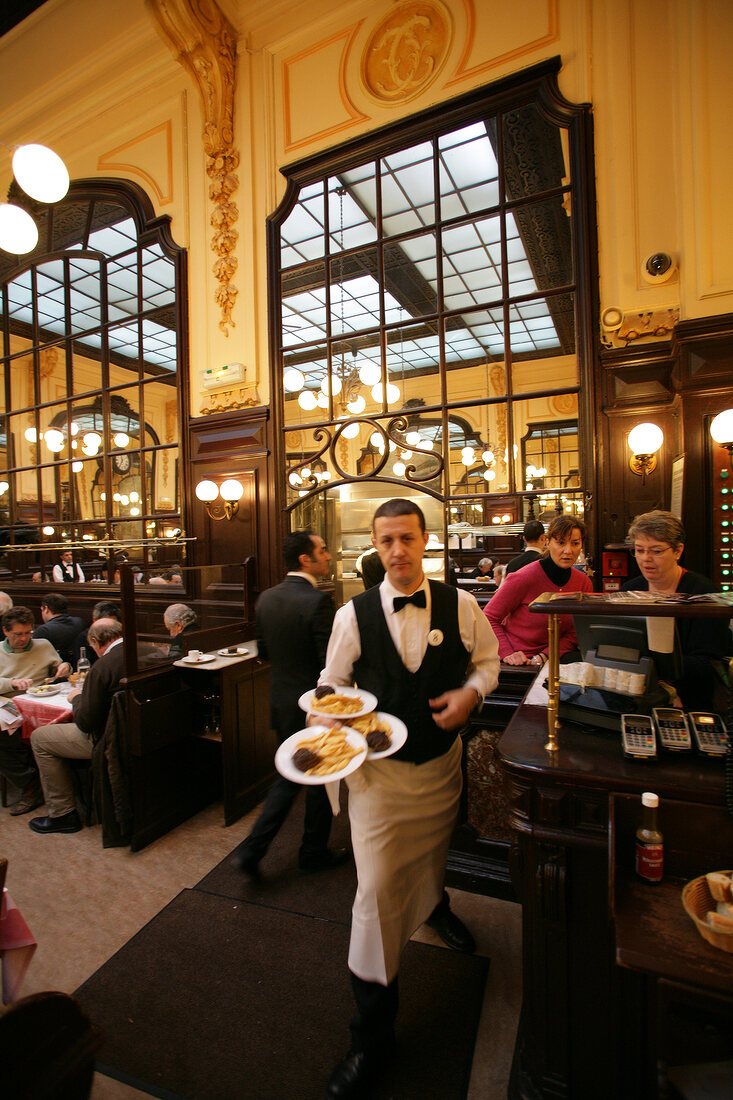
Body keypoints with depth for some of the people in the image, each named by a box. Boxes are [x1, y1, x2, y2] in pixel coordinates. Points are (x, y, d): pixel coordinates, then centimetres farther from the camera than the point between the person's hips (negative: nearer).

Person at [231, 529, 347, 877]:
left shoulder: (266, 598, -1)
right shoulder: (317, 600, -24)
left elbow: (263, 651, 8)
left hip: (281, 702, 7)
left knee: (288, 776, 25)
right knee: (320, 781, 16)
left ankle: (252, 849, 24)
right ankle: (314, 852, 35)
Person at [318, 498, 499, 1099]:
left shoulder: (460, 605, -10)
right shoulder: (354, 614, -13)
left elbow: (487, 659, 4)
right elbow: (333, 684, -1)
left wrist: (471, 691, -15)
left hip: (442, 762, 3)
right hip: (377, 768, -2)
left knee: (433, 855, 28)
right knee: (376, 892, -1)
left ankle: (435, 903, 67)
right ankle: (373, 1035, 24)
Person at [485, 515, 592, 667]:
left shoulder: (584, 583, 3)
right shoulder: (524, 578, -14)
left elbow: (572, 634, 6)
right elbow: (489, 618, -7)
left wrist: (543, 657, -10)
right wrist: (507, 653, -17)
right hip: (513, 662, -5)